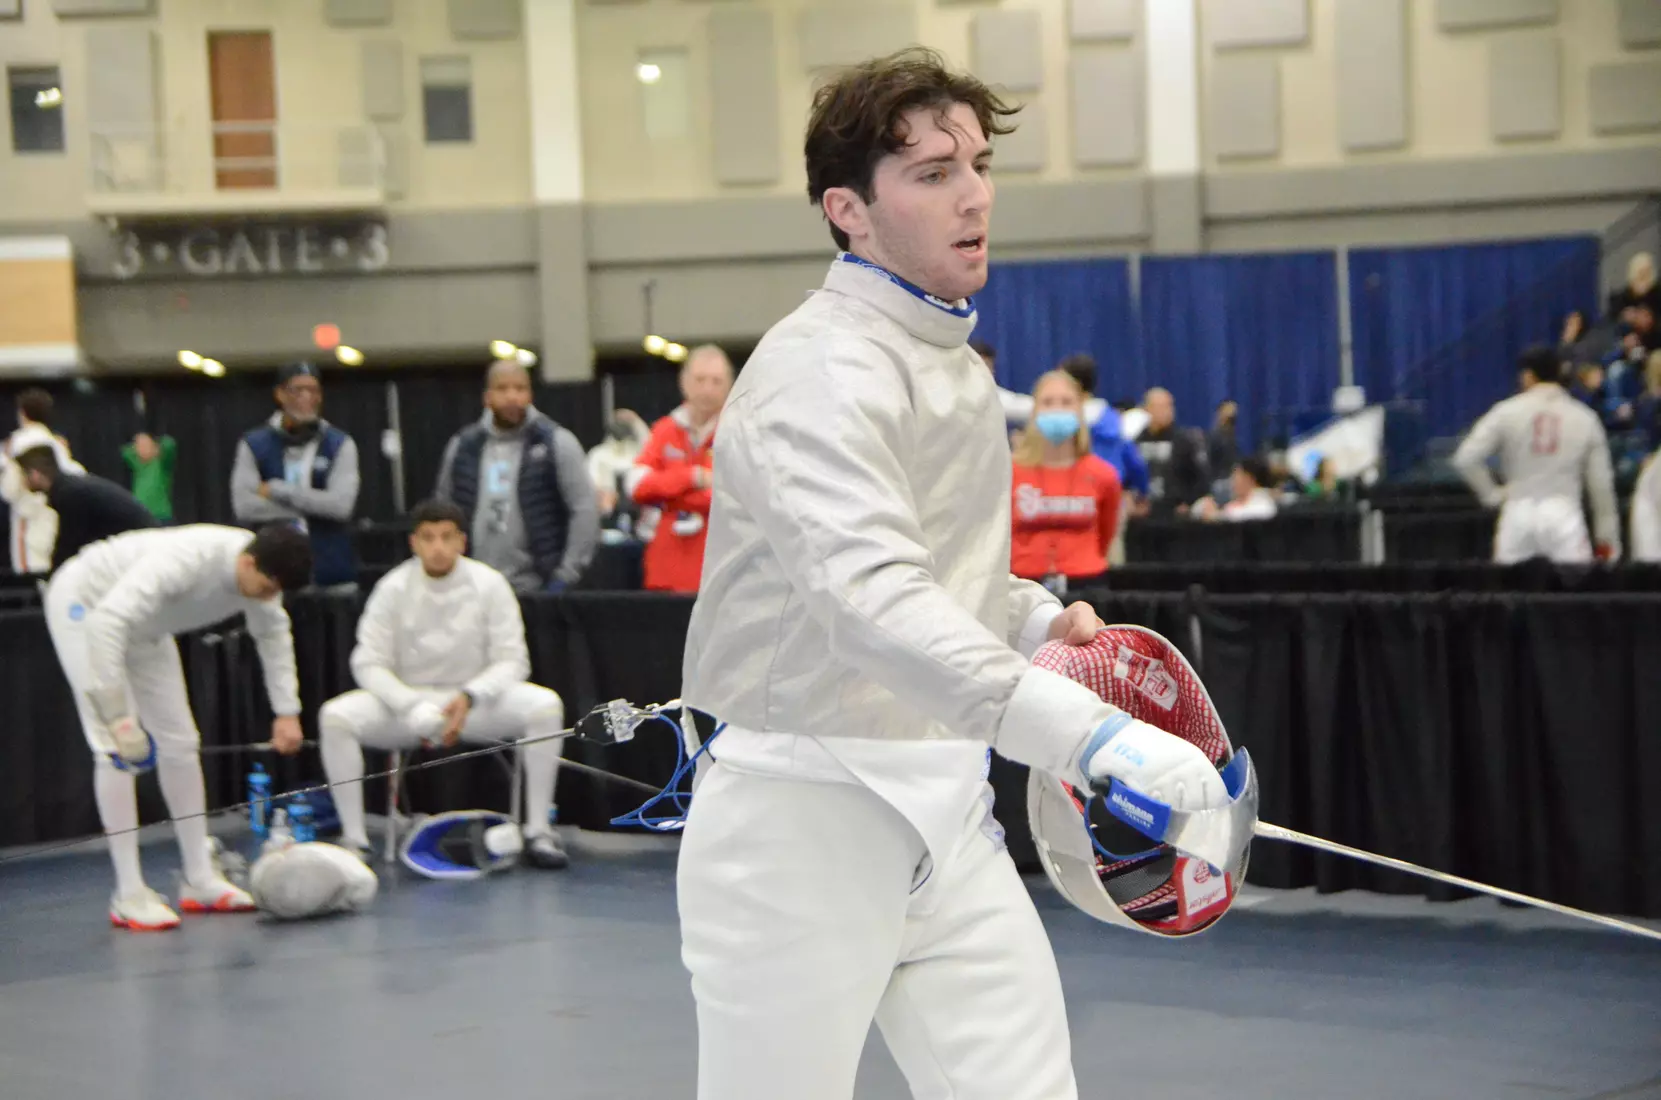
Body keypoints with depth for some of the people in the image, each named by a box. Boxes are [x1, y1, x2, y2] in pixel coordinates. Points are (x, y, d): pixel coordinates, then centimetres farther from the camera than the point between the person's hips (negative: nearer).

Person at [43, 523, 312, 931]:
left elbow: (273, 633, 5)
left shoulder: (261, 570, -16)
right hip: (83, 604, -8)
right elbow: (106, 623, -46)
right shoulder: (187, 559, -40)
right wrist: (118, 717, -48)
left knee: (180, 743, 5)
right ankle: (129, 895, -12)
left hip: (142, 624, 8)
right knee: (115, 750, -15)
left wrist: (287, 711, -2)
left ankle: (199, 880, 13)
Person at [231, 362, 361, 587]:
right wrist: (314, 505, -9)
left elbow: (341, 504, -10)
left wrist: (277, 490, -8)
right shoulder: (253, 444, 5)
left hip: (330, 569, 0)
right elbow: (244, 505, -8)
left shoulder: (340, 445, 4)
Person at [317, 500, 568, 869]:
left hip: (476, 702, 0)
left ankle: (538, 832, -17)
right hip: (405, 702, 0)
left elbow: (512, 661, -7)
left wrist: (468, 699, -25)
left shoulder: (489, 584, -8)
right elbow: (369, 664, -8)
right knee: (334, 716, -26)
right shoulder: (393, 588, -7)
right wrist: (415, 708, -24)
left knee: (546, 706, -27)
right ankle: (353, 838, -18)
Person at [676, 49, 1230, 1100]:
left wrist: (1033, 616, 6)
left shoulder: (956, 361, 11)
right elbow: (868, 597, -36)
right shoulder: (822, 369, -19)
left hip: (945, 814, 8)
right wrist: (1091, 731, -47)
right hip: (805, 817, -8)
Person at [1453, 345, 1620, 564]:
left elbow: (1466, 458, -6)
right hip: (1563, 513, 0)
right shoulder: (1584, 417, 3)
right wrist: (1608, 537, 13)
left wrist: (1492, 494, 7)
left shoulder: (1507, 412, 0)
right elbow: (1600, 482, 6)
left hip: (1519, 514, 0)